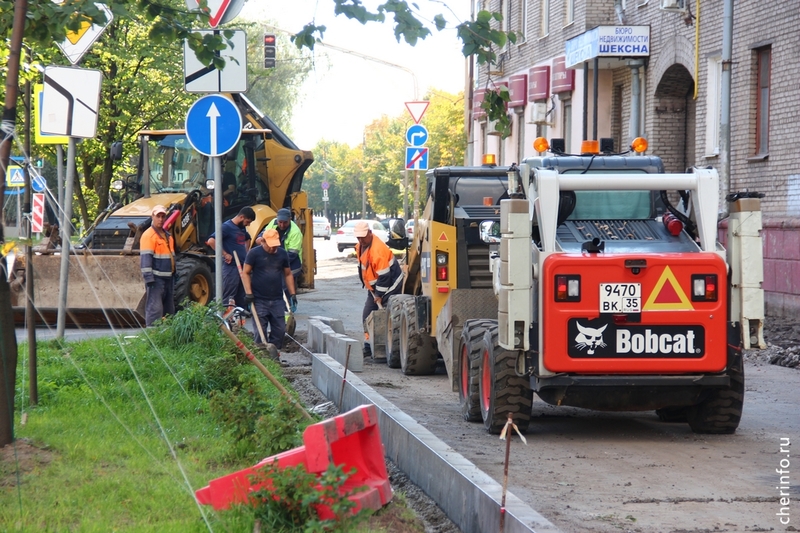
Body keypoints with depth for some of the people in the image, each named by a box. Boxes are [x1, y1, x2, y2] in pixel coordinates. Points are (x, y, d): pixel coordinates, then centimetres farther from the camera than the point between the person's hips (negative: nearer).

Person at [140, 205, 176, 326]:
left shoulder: (167, 235, 17)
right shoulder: (148, 235, -12)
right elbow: (145, 258, -18)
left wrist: (174, 277, 25)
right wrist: (149, 278, -24)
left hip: (168, 278, 9)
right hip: (156, 278, -9)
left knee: (169, 309, 14)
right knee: (155, 309, -13)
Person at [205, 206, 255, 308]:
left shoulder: (242, 228, 13)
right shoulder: (227, 227, -13)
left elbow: (247, 239, 37)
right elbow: (211, 241, -25)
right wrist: (225, 254, -21)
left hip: (242, 267, 9)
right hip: (231, 267, -9)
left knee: (241, 299, 14)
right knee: (228, 298, -7)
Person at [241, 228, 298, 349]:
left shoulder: (282, 254, 8)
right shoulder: (254, 253, -4)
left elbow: (288, 274, 16)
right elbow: (245, 273, -3)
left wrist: (292, 294, 11)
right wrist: (248, 293, -12)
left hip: (277, 300, 4)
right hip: (259, 300, -4)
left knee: (279, 330, 1)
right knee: (260, 332, -3)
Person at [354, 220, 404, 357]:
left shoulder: (378, 250, -28)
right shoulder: (360, 247, 1)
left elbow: (384, 276, -25)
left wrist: (379, 295, -19)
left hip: (390, 287, -10)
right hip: (374, 287, 10)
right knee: (367, 315, 8)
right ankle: (368, 347, 14)